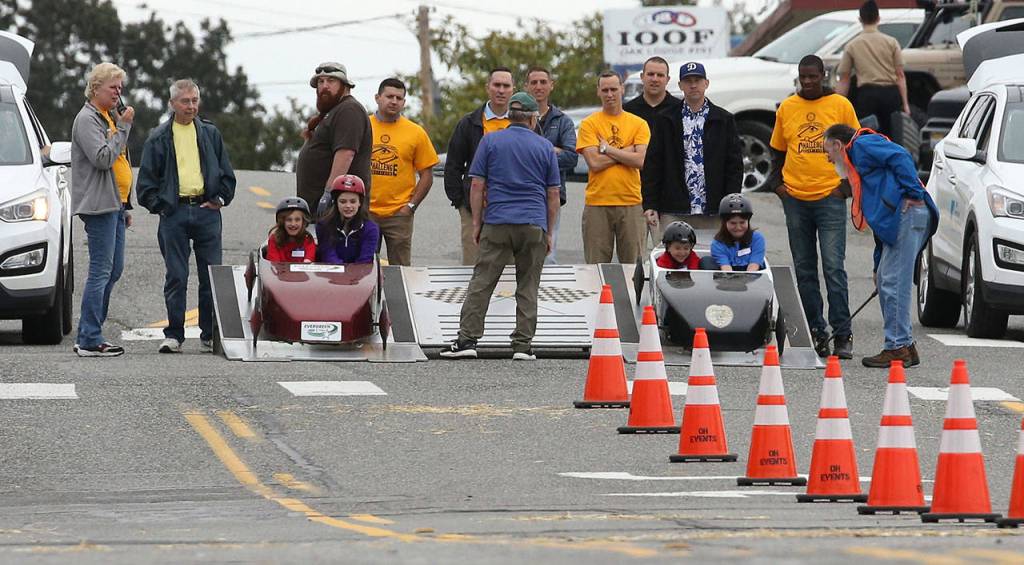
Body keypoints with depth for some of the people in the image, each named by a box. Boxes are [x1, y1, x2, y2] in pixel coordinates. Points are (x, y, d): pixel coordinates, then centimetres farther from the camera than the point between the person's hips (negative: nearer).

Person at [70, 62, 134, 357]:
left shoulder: (109, 118, 20)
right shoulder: (87, 119, -10)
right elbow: (103, 158, -22)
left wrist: (124, 206, 24)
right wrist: (124, 127, -17)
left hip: (114, 205, 10)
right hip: (98, 205, -10)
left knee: (114, 270, 11)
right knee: (101, 272, -11)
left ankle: (88, 336, 15)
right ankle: (90, 341, -11)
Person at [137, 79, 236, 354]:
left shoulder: (210, 133, 11)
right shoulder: (159, 138, 6)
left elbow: (227, 173, 15)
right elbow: (147, 178, 7)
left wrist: (219, 199, 3)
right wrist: (158, 205, -3)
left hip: (207, 210, 1)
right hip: (174, 213, -1)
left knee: (212, 276, 0)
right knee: (176, 277, -1)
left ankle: (210, 335, 7)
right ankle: (174, 335, 4)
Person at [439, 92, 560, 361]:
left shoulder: (490, 142, 5)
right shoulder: (544, 147, 8)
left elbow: (477, 185, 1)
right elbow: (553, 194, 9)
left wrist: (477, 222, 8)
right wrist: (548, 232, 16)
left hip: (497, 225, -1)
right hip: (534, 225, 1)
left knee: (481, 282, -1)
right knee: (527, 288, 5)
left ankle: (467, 339, -7)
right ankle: (523, 345, 1)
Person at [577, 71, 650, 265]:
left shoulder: (638, 124, 8)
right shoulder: (589, 124, 5)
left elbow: (641, 161, -6)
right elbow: (594, 163, -8)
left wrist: (607, 149, -5)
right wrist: (626, 152, -6)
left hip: (630, 203, 1)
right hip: (597, 203, -1)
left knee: (632, 263, 1)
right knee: (596, 264, -1)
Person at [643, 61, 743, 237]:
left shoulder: (724, 120, 8)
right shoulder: (666, 121, 8)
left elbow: (735, 165, 7)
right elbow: (652, 165, 6)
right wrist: (650, 205, -2)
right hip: (674, 213, 0)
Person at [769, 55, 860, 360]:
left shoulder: (840, 106, 1)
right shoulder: (786, 108, 9)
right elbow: (778, 150, 18)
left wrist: (847, 183, -3)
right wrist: (777, 182, 4)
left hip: (830, 197, -4)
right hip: (795, 198, 4)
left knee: (834, 267, -10)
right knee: (804, 270, 6)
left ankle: (842, 335, -9)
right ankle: (815, 332, 12)